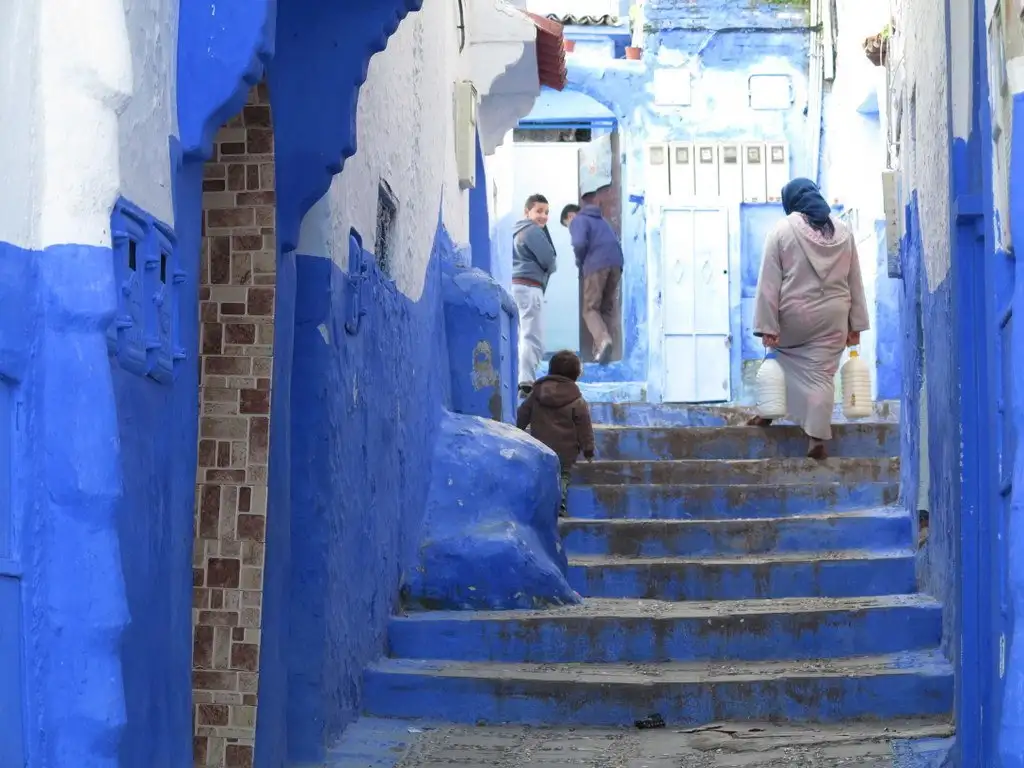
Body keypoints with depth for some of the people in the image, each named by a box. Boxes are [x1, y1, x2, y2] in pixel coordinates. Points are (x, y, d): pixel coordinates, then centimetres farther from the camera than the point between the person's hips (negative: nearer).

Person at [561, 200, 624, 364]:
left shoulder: (577, 221, 7)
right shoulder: (599, 220, 31)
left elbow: (580, 244, -12)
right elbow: (614, 241, 25)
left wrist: (580, 263, 6)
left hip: (596, 265, -7)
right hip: (616, 263, 7)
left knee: (590, 308, -3)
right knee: (608, 308, 12)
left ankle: (603, 340, -28)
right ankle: (603, 347, 4)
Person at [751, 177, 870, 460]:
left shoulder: (782, 230, -5)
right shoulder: (842, 231, 7)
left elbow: (769, 282, -9)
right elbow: (855, 281, 8)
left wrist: (767, 326, -9)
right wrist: (856, 324, 12)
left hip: (793, 317, -2)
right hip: (832, 320, 2)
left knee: (780, 356, 27)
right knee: (822, 376, 3)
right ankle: (817, 439, -4)